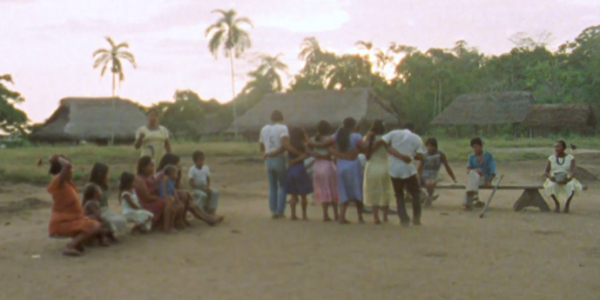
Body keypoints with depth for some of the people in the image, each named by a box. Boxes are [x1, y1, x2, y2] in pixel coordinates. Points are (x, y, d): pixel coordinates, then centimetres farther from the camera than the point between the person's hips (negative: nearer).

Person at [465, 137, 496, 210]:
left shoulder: (488, 156, 3)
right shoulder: (471, 157, 12)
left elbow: (492, 171, -5)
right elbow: (468, 170, 2)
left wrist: (489, 181, -19)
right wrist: (475, 170, -21)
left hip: (484, 179, -4)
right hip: (474, 179, 4)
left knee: (473, 174, -34)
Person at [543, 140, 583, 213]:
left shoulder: (570, 158, 1)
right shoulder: (551, 158, 5)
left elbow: (573, 171, -12)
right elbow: (546, 172, -3)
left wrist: (569, 178, -35)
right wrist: (550, 177, -28)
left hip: (567, 181, -1)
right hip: (554, 181, 1)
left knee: (571, 186, -37)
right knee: (551, 186, -36)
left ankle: (567, 205, -15)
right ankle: (557, 204, -11)